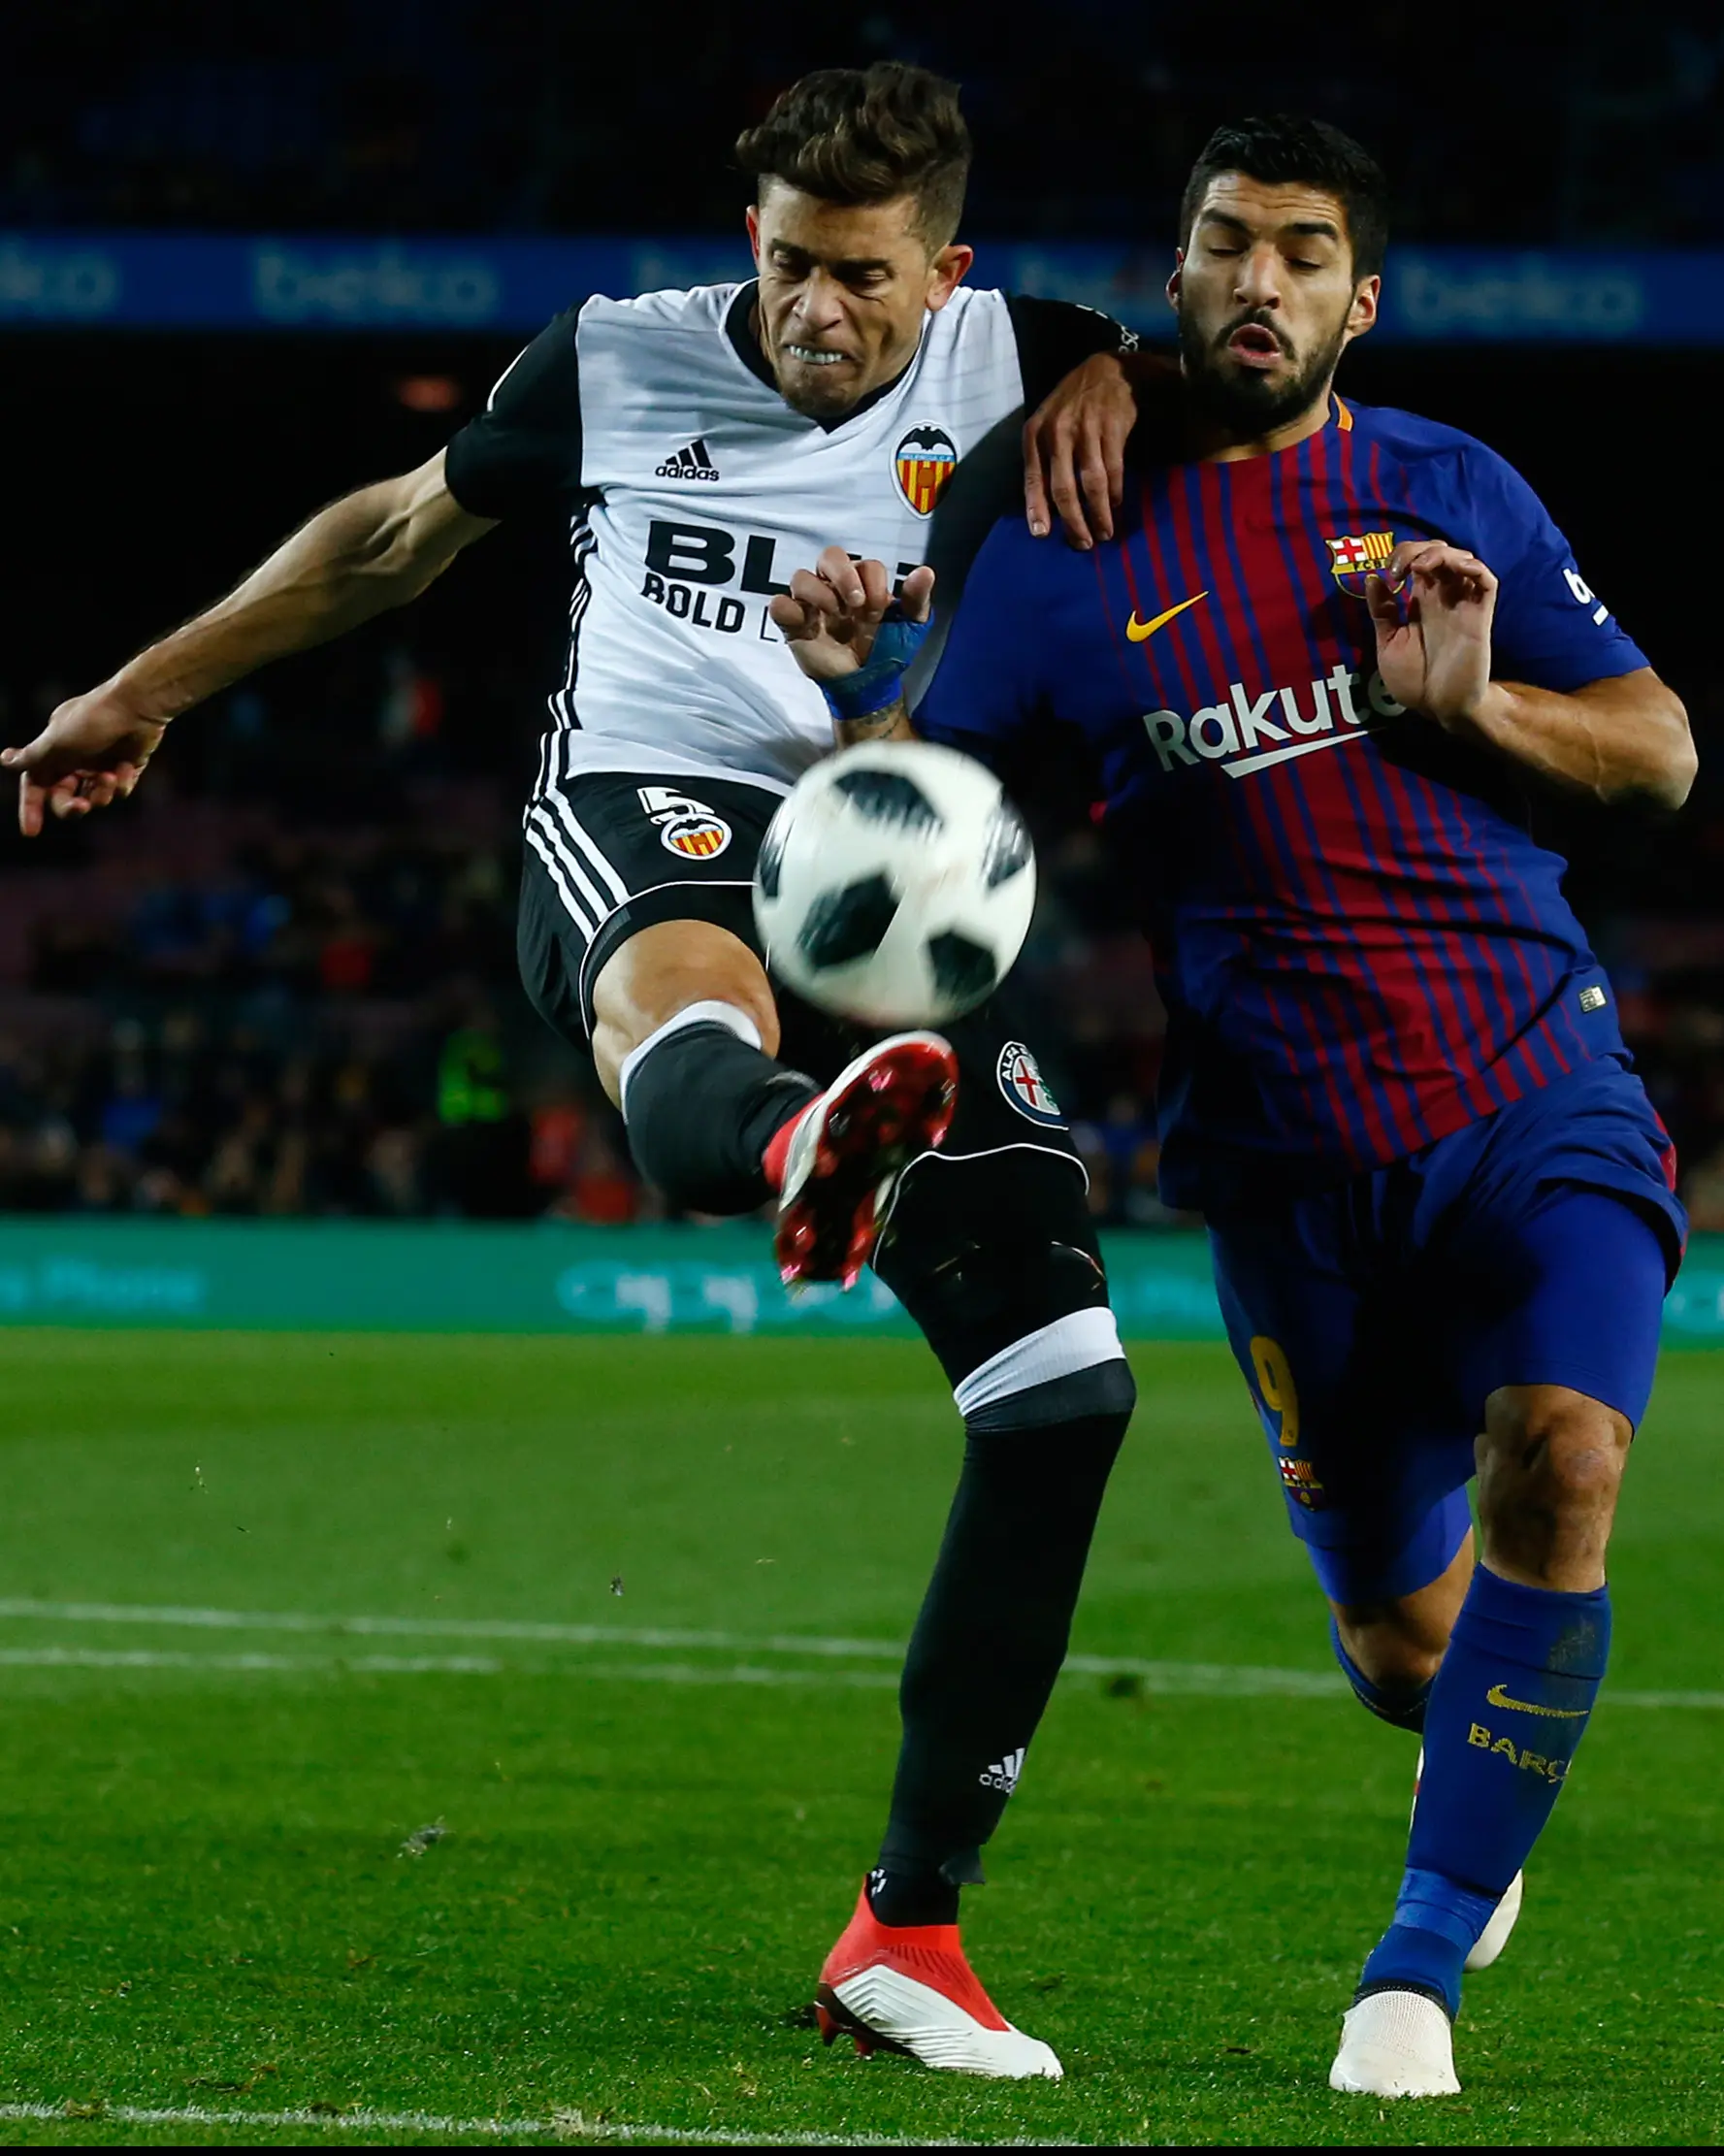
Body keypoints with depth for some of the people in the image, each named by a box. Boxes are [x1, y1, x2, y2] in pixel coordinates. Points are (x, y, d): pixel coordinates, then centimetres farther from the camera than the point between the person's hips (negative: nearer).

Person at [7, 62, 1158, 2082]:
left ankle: (907, 1923, -1)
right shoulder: (617, 363, 13)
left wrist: (1105, 386, 4)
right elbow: (398, 532, 28)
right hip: (640, 819, -3)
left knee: (1065, 1385, -10)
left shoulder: (1006, 363, 13)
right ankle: (793, 1149, -87)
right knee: (686, 973, -44)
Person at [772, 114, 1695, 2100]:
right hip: (1291, 1155, 0)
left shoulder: (1452, 492, 7)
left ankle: (1419, 1969, -12)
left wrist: (1477, 705, -9)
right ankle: (1485, 1768, 45)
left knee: (1560, 1461, -25)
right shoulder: (1077, 548, 3)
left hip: (1537, 1090, 0)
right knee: (1399, 1635, 4)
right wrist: (833, 683, -19)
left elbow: (1662, 750, 10)